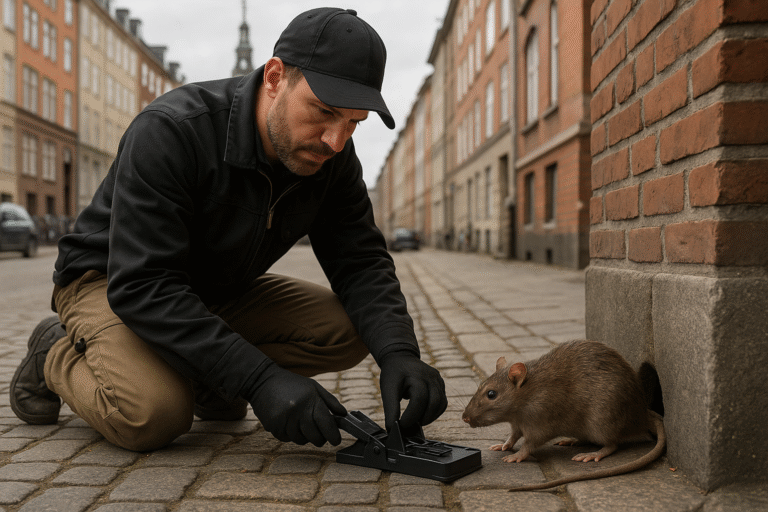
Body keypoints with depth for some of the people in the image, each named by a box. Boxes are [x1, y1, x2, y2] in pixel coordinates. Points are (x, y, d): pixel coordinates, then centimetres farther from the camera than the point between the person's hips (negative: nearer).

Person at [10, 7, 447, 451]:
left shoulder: (332, 157, -13)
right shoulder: (169, 132, -32)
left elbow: (362, 261, -13)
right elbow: (142, 284, -36)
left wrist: (398, 352, -33)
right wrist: (260, 380, -44)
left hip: (223, 290, 5)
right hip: (109, 282, -5)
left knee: (350, 331, -15)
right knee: (153, 415, -32)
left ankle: (200, 376, 3)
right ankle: (58, 355, 1)